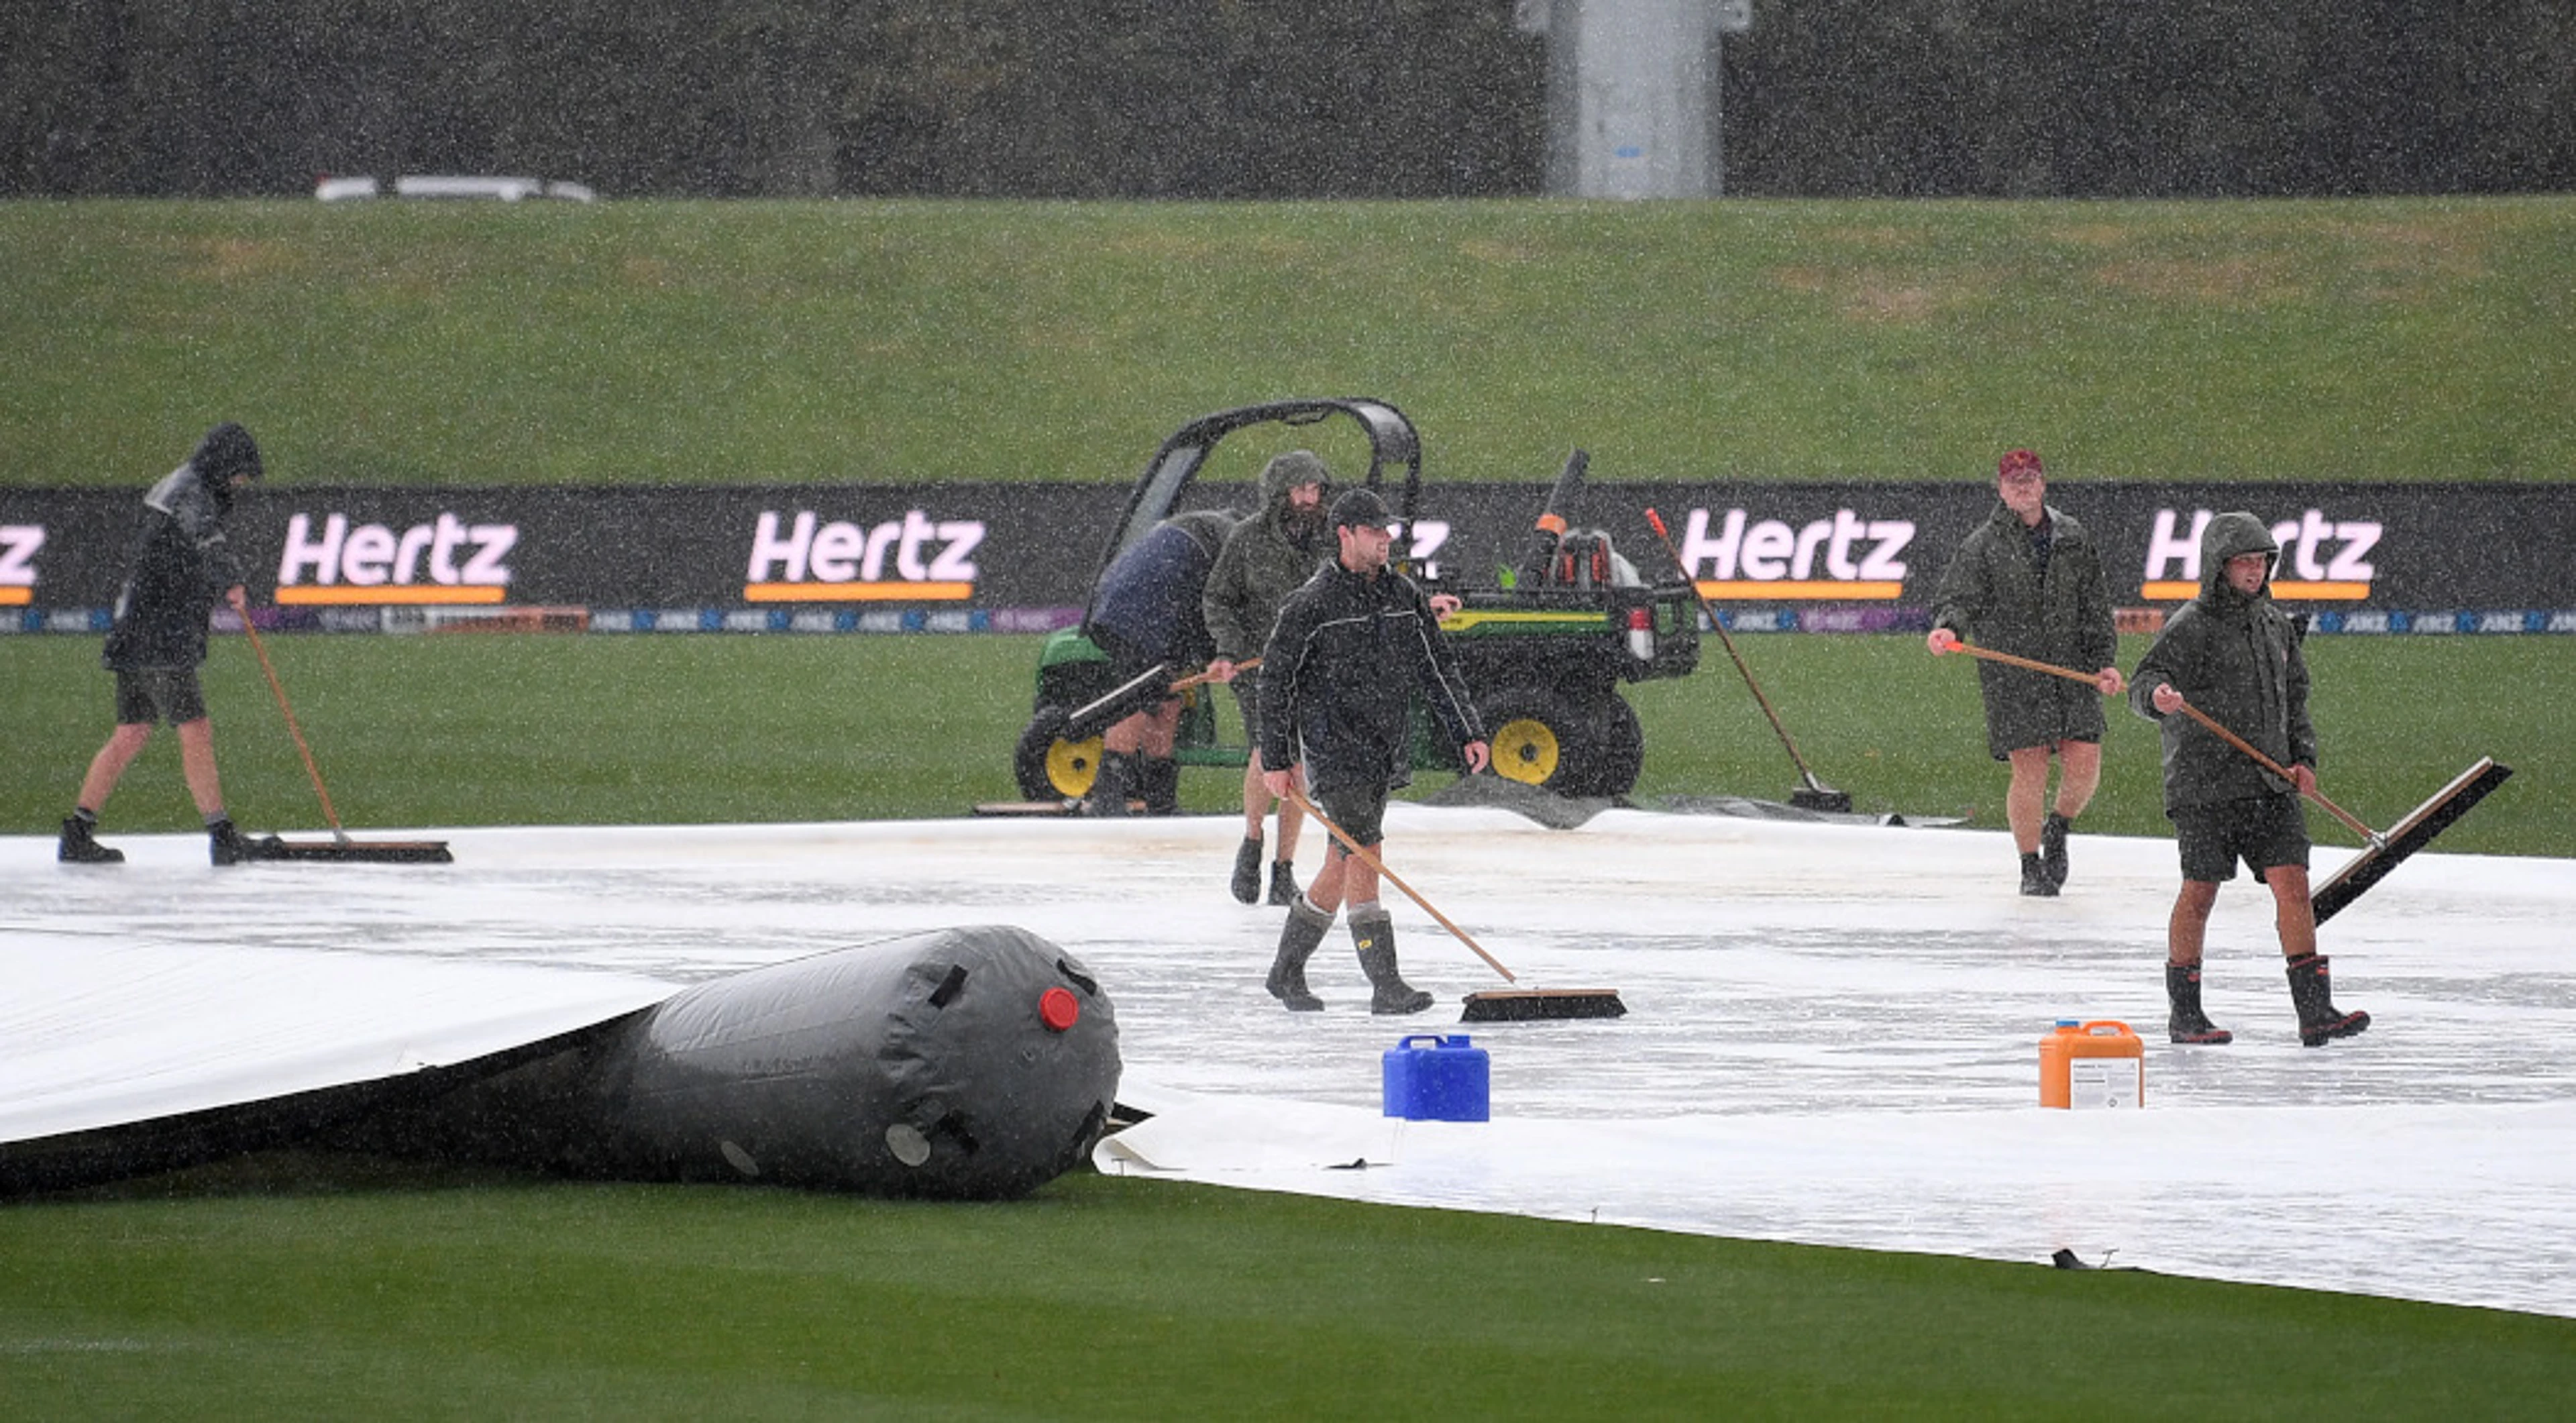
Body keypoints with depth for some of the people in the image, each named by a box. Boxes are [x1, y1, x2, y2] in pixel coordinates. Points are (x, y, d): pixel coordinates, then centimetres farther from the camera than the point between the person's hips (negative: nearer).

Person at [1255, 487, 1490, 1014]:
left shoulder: (1403, 595, 8)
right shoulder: (1312, 604, -10)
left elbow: (1439, 668, 11)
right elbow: (1276, 679, -6)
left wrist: (1468, 733, 3)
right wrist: (1277, 759, -7)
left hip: (1384, 749, 7)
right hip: (1332, 748, -7)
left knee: (1341, 866, 11)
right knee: (1363, 854, -14)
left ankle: (1286, 972, 24)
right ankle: (1385, 985, -16)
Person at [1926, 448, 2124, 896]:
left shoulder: (2073, 539, 10)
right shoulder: (1983, 546, 1)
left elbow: (2096, 607, 13)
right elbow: (1959, 598, -5)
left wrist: (2106, 661, 4)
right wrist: (1948, 628, -28)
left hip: (2072, 668, 3)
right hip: (2011, 678, -3)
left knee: (2084, 766, -3)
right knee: (2030, 772, -6)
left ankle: (2058, 828, 28)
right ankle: (2031, 867, 11)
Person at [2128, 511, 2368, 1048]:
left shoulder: (2275, 623, 14)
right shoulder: (2191, 626, -6)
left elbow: (2294, 698, 23)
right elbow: (2145, 681, -16)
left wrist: (2304, 759, 10)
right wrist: (2158, 696, -40)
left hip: (2270, 783, 6)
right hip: (2204, 783, -6)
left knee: (2292, 883, -3)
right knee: (2199, 892, -1)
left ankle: (2314, 1010, -5)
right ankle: (2184, 1013, 11)